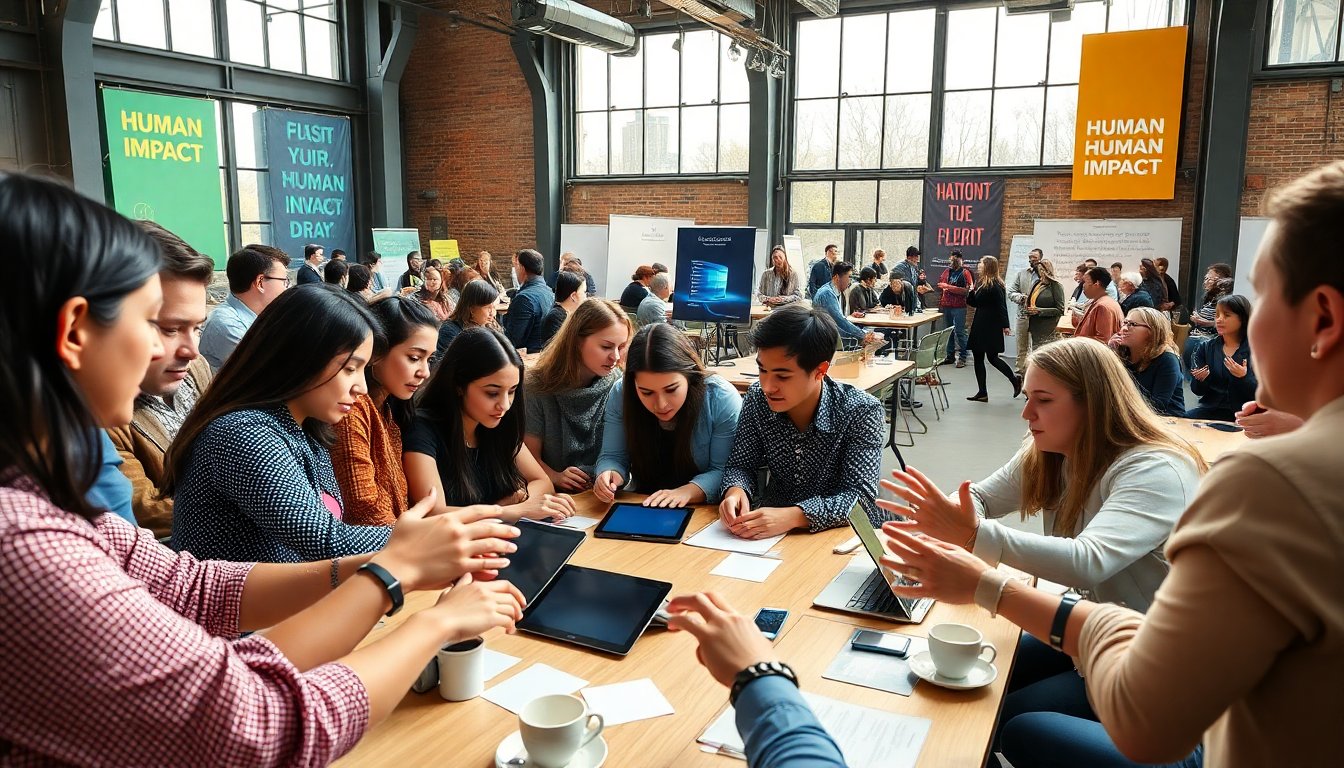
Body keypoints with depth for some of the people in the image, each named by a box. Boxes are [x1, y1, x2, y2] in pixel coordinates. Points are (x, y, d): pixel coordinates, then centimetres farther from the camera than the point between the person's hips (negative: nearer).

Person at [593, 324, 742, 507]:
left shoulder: (722, 400, -17)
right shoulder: (620, 395, -9)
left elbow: (725, 471, -13)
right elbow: (613, 457, -1)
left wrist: (688, 491, -28)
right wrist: (610, 475, -22)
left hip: (702, 511, -3)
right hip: (640, 508, 3)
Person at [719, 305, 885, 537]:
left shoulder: (861, 411, -17)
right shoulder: (758, 398, -7)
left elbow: (860, 497, -22)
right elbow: (741, 465, -1)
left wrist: (794, 516, -37)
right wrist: (736, 492, -24)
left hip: (844, 531, -1)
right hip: (773, 529, 2)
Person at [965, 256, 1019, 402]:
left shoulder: (995, 285, -13)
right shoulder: (981, 283, 13)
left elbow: (1002, 306, -18)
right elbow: (973, 302, 16)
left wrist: (1005, 325, -22)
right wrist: (972, 291, -2)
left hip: (991, 328, -10)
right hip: (980, 326, 10)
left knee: (992, 357, -4)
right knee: (978, 358, 8)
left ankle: (1015, 380, 16)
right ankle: (982, 393, 11)